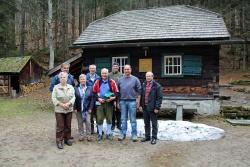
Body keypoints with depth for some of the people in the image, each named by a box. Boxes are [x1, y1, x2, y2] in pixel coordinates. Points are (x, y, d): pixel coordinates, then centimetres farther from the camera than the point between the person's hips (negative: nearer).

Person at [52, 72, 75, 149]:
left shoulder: (71, 87, 7)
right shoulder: (56, 87, -2)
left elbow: (73, 97, 1)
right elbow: (54, 98, -6)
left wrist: (68, 103, -15)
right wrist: (61, 104, -16)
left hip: (69, 109, 3)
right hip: (59, 110, -3)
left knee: (68, 125, 11)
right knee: (60, 126, -3)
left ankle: (67, 139, 26)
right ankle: (59, 141, 6)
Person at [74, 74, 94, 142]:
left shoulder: (89, 88, 4)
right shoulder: (76, 88, 3)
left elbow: (92, 99, 2)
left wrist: (90, 108, -4)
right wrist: (75, 108, -7)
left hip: (87, 109, 0)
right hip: (79, 109, 0)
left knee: (88, 122, -1)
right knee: (80, 123, 8)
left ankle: (88, 135, 12)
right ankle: (81, 135, 20)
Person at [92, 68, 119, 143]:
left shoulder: (112, 82, 2)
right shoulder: (97, 82, 4)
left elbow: (116, 92, 3)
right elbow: (94, 92, 6)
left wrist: (113, 97, -15)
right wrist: (98, 98, -9)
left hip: (109, 103, 0)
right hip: (100, 103, 0)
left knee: (109, 119, 7)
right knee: (99, 119, 0)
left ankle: (109, 133, 21)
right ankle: (100, 134, 14)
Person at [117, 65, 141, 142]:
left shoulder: (135, 79, 0)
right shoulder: (120, 80, 9)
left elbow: (139, 91, -1)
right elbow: (118, 91, 13)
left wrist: (138, 101, -6)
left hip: (132, 101, -3)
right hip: (123, 101, 3)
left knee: (133, 119, 3)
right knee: (123, 119, 10)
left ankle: (134, 135, 11)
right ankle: (123, 134, 19)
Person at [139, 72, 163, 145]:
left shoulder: (157, 86, -8)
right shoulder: (143, 85, 9)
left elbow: (159, 98, -10)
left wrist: (157, 108, -14)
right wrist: (141, 105, 8)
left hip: (152, 108, -5)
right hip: (145, 107, 6)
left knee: (154, 124, 6)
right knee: (146, 123, 15)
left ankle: (154, 138, 16)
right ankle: (147, 136, 27)